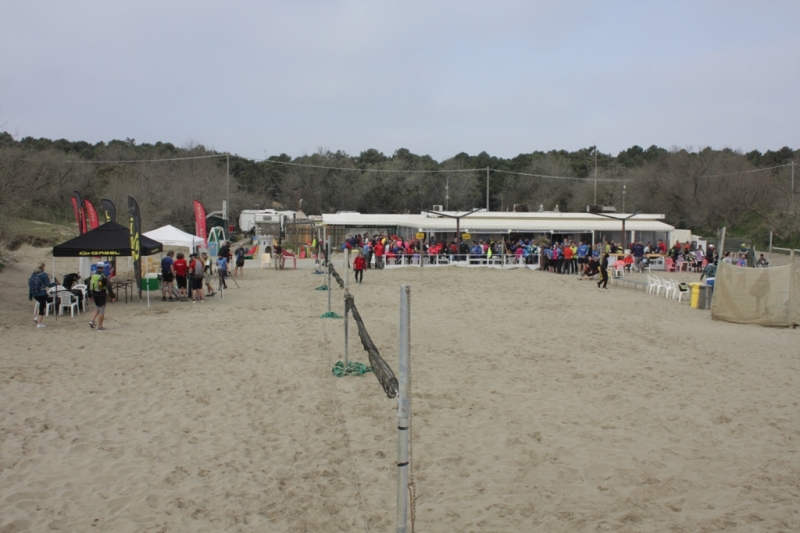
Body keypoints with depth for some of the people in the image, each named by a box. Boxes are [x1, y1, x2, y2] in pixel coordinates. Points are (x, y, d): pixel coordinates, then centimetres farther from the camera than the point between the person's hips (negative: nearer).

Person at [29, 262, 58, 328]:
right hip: (42, 294, -6)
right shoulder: (43, 275, -12)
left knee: (43, 305, 24)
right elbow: (48, 285, -13)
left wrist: (30, 295, 14)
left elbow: (30, 284, 9)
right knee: (42, 307, 3)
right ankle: (39, 323, 4)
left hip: (35, 295, 6)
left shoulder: (33, 274, 6)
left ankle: (36, 317, 11)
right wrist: (55, 283, 5)